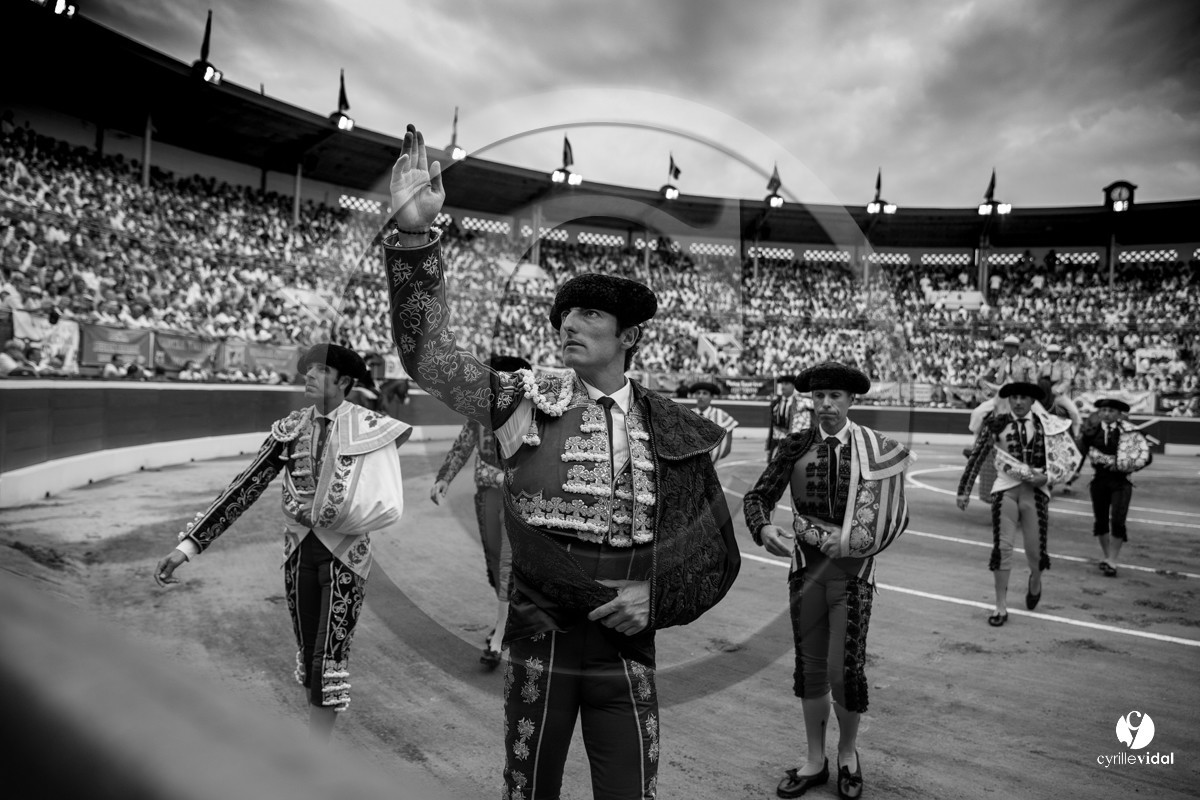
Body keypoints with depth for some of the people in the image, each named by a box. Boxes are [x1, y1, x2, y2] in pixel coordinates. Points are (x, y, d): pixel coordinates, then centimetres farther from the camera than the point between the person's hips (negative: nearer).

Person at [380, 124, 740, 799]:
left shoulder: (672, 429, -2)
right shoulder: (526, 401, -3)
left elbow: (717, 546, 5)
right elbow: (430, 353, -12)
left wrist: (658, 595, -12)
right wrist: (415, 233, -21)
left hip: (626, 645, 0)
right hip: (538, 640, 0)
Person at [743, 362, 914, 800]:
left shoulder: (875, 449, -7)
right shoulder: (795, 447, -2)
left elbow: (894, 517, -3)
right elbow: (757, 497, -2)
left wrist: (844, 541, -16)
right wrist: (764, 528, -23)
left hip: (851, 569, -2)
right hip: (806, 565, 2)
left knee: (844, 671, 0)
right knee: (810, 668, 12)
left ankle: (847, 753, 30)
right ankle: (815, 760, 32)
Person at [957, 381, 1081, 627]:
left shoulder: (1045, 425, 3)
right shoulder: (997, 424, 0)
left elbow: (1070, 458, 9)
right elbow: (976, 457, 4)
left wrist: (1045, 478, -8)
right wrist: (964, 490, 3)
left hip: (1035, 490, 1)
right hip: (1006, 489, -1)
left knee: (1036, 550, 4)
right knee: (1001, 547, -4)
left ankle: (1035, 580, 41)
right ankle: (1001, 607, 8)